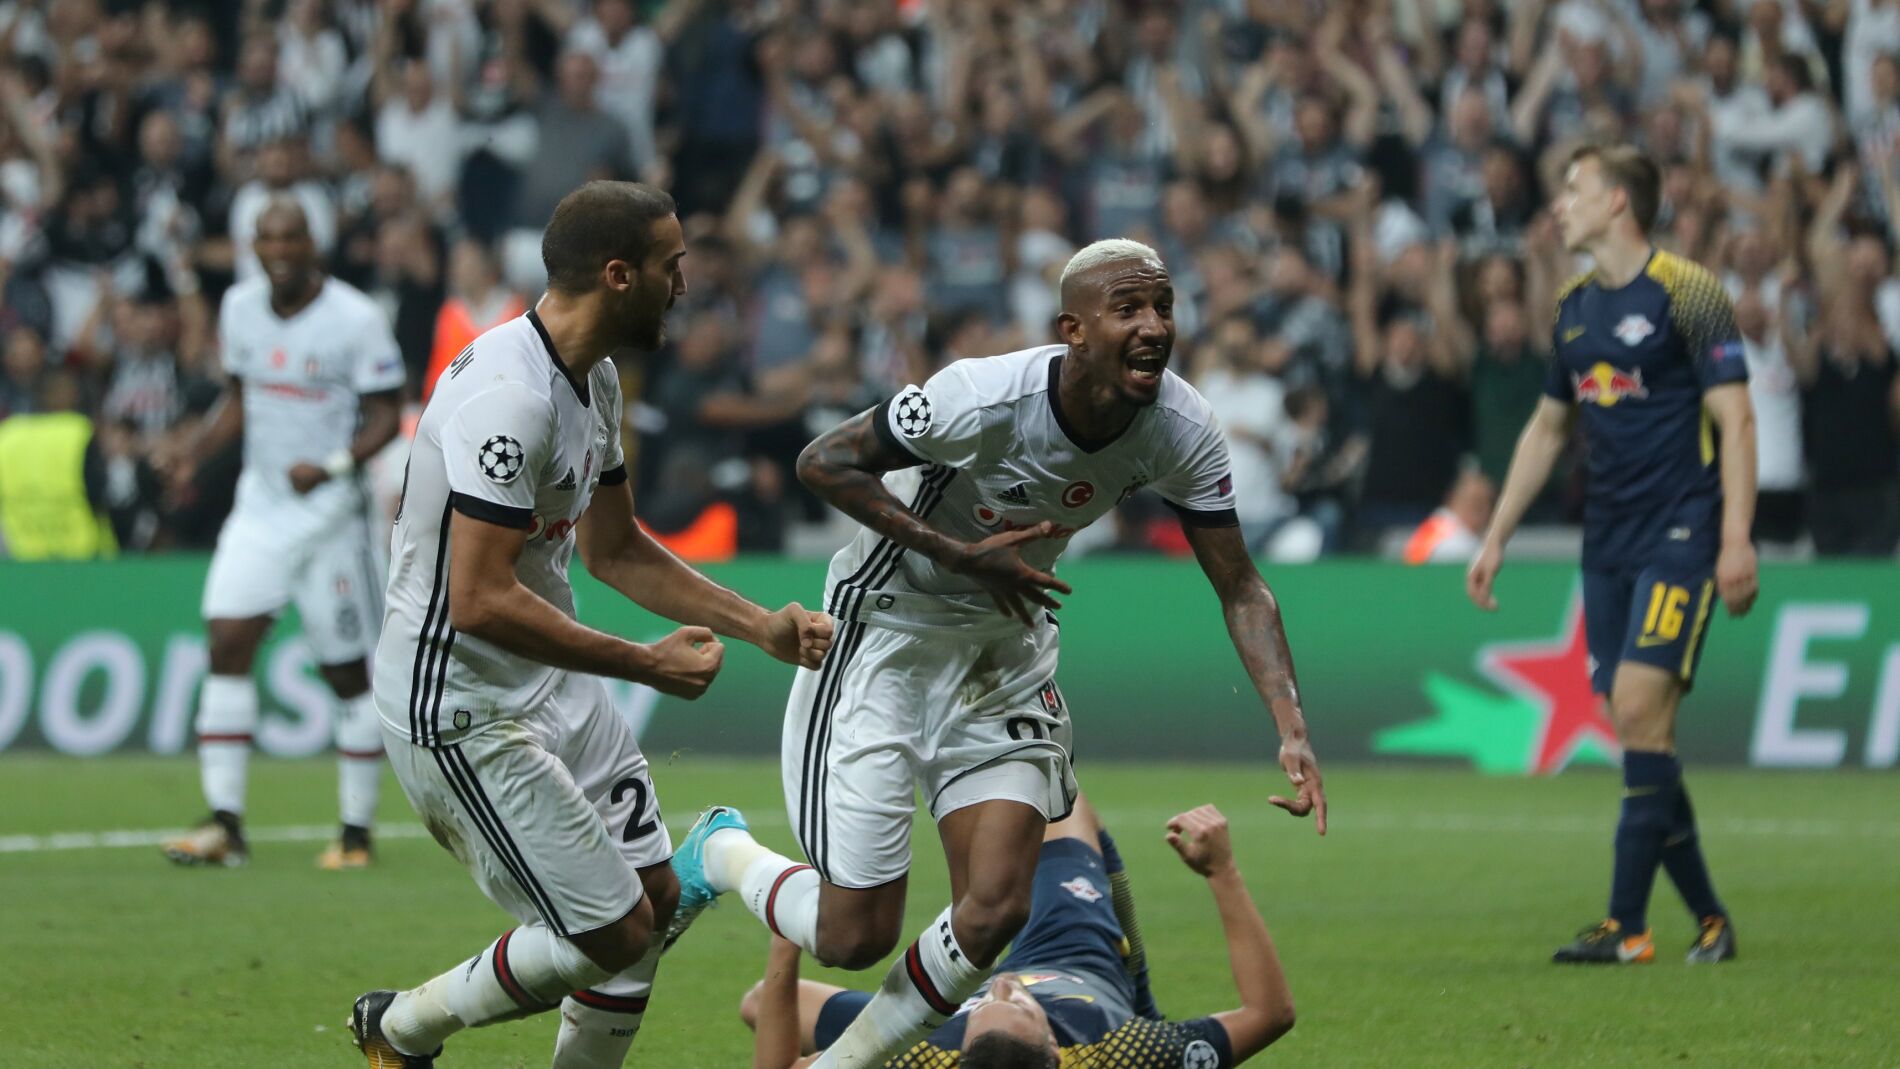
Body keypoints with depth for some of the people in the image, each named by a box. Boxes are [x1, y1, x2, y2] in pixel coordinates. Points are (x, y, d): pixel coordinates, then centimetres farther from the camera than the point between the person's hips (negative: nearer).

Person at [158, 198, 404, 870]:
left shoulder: (356, 320, -11)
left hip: (330, 512, -5)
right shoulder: (240, 309, 6)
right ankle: (224, 825, -9)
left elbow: (385, 417, -9)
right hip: (260, 506, 5)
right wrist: (196, 451, 2)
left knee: (347, 671, 1)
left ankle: (357, 834, 12)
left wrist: (333, 466, -25)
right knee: (227, 642, -9)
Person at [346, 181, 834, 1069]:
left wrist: (761, 626, 11)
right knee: (612, 933, -7)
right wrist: (646, 664, -21)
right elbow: (481, 601, -29)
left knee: (654, 899, 11)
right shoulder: (509, 397, -26)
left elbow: (615, 549, 19)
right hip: (463, 711, -10)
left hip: (554, 688, 10)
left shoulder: (593, 379, 7)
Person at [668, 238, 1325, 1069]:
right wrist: (962, 556, -25)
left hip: (1007, 644, 5)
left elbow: (1240, 588, -7)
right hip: (890, 628, -5)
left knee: (994, 912, -6)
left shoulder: (1182, 431, -17)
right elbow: (823, 464, -20)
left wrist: (1291, 729, -19)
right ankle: (720, 853, 27)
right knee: (855, 935, -5)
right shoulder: (985, 399, -32)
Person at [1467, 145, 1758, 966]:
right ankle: (1707, 917, 12)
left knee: (1639, 706, -16)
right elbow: (1547, 427, 23)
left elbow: (1735, 420, -11)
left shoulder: (1686, 293, -8)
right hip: (1607, 542, 7)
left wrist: (1736, 539, -18)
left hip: (1680, 533, -7)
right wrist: (1496, 538, 21)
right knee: (1634, 727, 3)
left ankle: (1626, 924, -15)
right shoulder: (1574, 308, 13)